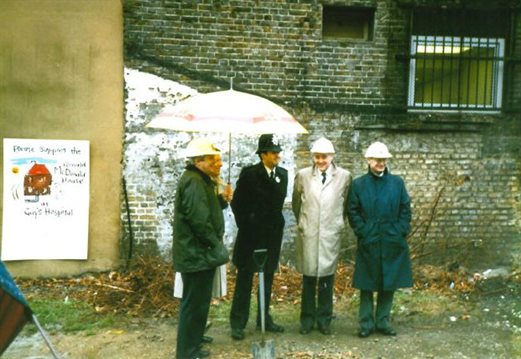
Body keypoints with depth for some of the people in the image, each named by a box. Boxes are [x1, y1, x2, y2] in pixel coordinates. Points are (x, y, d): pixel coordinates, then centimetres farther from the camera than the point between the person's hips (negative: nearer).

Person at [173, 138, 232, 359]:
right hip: (196, 254, -11)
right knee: (194, 303, -3)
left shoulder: (201, 180, 16)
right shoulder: (194, 181, -19)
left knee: (198, 302, 20)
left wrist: (222, 200, 3)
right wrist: (216, 245, -15)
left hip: (199, 252, 11)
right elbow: (199, 219, -25)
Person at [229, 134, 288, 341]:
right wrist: (244, 225, -4)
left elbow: (279, 201, 11)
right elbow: (237, 202, -6)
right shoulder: (249, 174, -11)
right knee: (244, 278, 2)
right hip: (251, 234, -5)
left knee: (268, 278, 12)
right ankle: (238, 323, 9)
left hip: (273, 234, 5)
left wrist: (276, 223, 5)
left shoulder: (283, 174, 4)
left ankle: (264, 319, 24)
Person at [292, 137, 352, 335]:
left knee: (327, 277, 6)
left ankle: (324, 319, 20)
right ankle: (307, 319, 19)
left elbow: (347, 204, 11)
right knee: (308, 277, 6)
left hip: (331, 234, 0)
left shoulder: (344, 176, 0)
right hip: (308, 234, 0)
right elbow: (296, 203, 13)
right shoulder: (302, 175, 1)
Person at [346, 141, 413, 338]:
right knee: (366, 285, 4)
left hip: (392, 242, 2)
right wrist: (363, 232, -8)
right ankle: (366, 323, 15)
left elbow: (405, 209, 6)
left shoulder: (397, 182, 6)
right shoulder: (358, 184, 1)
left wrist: (400, 232, -3)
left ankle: (383, 322, 22)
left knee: (389, 284, 9)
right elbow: (353, 212, 1)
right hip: (368, 243, -2)